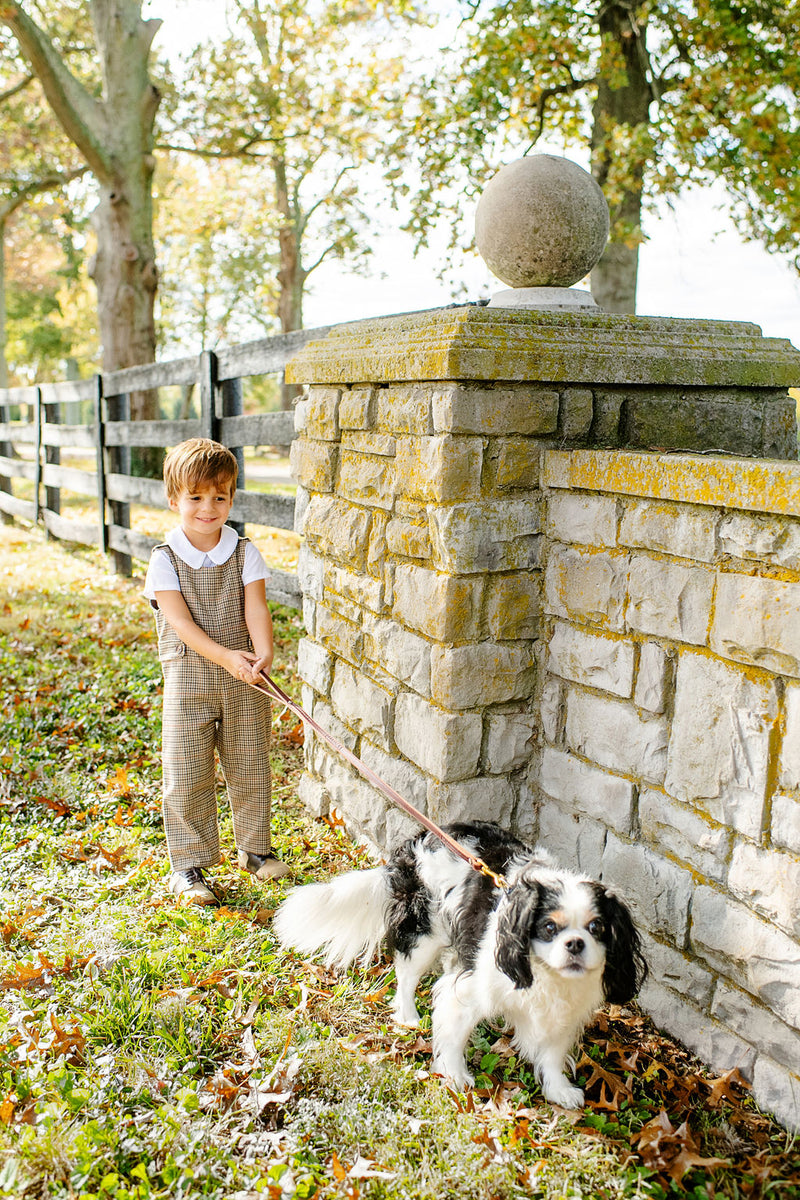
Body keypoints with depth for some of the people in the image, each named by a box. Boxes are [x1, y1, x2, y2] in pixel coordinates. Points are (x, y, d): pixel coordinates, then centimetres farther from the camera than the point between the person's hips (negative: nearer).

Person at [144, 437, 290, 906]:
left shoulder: (244, 552, 0)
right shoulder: (165, 560, -7)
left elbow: (256, 608, -9)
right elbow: (180, 621, -16)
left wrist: (262, 655, -28)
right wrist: (226, 656, -29)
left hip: (245, 681, 2)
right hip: (188, 679, -2)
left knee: (251, 768, 13)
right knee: (187, 776, 2)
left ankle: (255, 846, 33)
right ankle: (189, 866, 18)